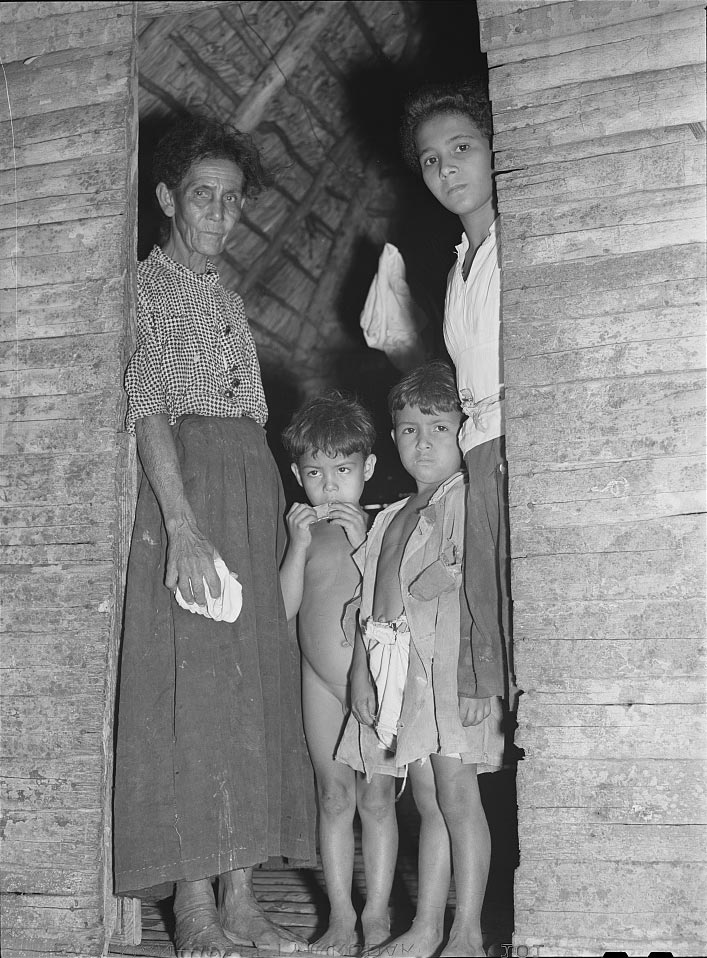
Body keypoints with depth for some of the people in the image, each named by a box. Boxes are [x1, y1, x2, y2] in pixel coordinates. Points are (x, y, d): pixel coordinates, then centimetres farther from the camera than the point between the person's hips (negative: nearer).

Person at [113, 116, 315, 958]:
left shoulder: (229, 303, 23)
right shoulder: (145, 286, 2)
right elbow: (147, 408, -11)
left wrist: (268, 513, 4)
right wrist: (183, 525, -22)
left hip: (254, 486, 7)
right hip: (181, 485, -7)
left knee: (254, 686, 3)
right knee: (189, 687, -9)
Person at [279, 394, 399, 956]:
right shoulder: (301, 530, 4)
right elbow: (285, 608, -3)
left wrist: (362, 544, -17)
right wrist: (300, 545, -12)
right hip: (321, 682, 2)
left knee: (376, 797, 3)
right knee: (333, 797, 7)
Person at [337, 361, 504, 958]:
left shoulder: (468, 497, -1)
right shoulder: (391, 518, 22)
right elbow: (369, 602, 20)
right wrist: (360, 672, 13)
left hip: (448, 655, -7)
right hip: (394, 662, 7)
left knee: (456, 795, -6)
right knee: (428, 801, 11)